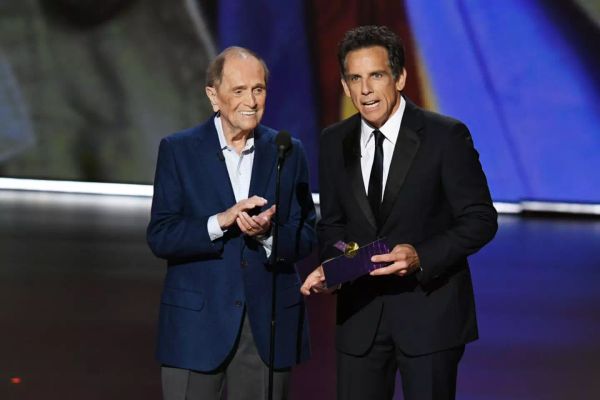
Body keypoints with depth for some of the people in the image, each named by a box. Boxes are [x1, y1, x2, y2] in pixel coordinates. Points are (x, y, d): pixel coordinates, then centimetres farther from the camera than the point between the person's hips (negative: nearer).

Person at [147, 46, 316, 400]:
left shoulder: (289, 152, 6)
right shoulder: (178, 150, 0)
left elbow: (307, 237, 4)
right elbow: (160, 238, -7)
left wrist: (268, 234, -18)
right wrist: (221, 222, -21)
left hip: (270, 323, 2)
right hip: (197, 322, -2)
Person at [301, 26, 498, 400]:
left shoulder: (446, 136, -9)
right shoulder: (335, 142, 6)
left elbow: (481, 219, -8)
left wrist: (421, 256, -22)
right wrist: (332, 264, -7)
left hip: (429, 311, -4)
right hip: (360, 314, 4)